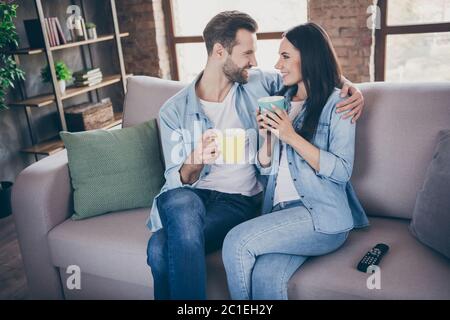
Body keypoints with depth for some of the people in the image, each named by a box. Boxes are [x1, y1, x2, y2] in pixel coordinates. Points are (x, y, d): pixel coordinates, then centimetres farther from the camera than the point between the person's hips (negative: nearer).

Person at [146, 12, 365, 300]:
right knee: (182, 203, -37)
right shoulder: (174, 111, 1)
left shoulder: (258, 84, 6)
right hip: (188, 196, 2)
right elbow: (176, 181, 0)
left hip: (240, 200, -1)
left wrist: (350, 86, -4)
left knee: (163, 249, -30)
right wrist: (195, 161, -24)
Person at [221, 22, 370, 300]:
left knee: (237, 242, -25)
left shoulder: (336, 105, -1)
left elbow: (341, 171, -10)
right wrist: (267, 136, -1)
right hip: (280, 211, 4)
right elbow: (265, 168, 18)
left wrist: (291, 136, -14)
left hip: (323, 216, -4)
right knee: (265, 277, -27)